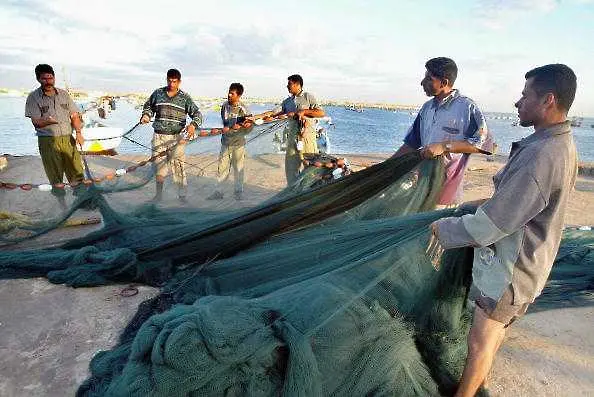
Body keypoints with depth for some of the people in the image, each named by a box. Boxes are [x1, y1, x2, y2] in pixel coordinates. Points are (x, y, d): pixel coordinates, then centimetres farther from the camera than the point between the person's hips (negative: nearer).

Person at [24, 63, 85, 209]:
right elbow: (35, 121, -7)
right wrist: (47, 121, -30)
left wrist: (79, 133, -4)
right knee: (55, 175, 5)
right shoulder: (33, 97, -1)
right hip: (48, 141, -2)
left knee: (76, 170, 2)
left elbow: (74, 116, 10)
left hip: (68, 138, 2)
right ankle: (62, 202, 16)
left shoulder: (64, 94, 9)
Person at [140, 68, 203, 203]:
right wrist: (146, 115, 0)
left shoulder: (185, 98, 1)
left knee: (179, 166, -3)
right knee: (159, 165, 10)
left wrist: (193, 125, -20)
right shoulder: (157, 93, 7)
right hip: (159, 136, 2)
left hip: (177, 137, -2)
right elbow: (148, 106, 21)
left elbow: (197, 114, 0)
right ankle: (158, 194, 24)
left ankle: (182, 195, 9)